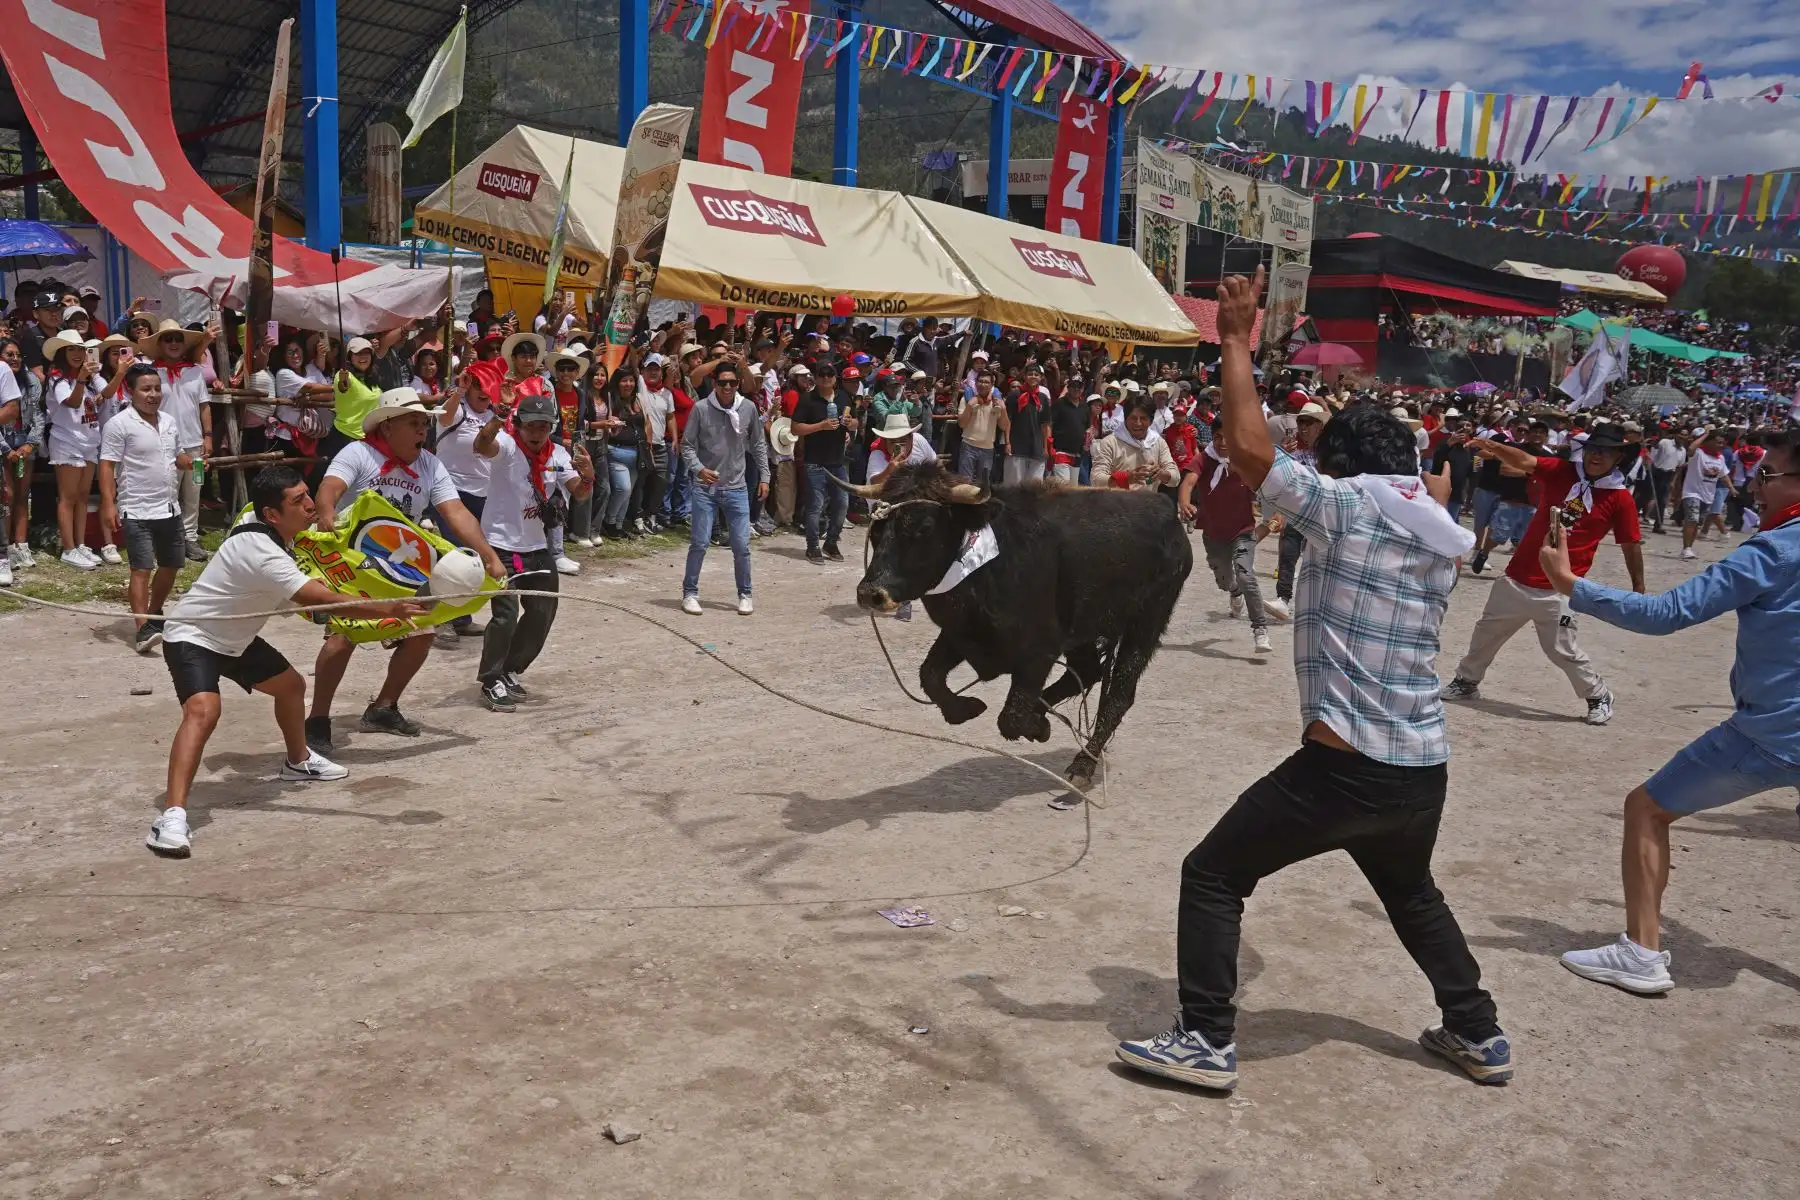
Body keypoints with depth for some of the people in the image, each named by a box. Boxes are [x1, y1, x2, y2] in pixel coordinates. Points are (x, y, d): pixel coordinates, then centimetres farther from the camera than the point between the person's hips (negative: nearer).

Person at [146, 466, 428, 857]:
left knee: (291, 685, 22)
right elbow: (326, 601, -42)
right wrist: (391, 609, -50)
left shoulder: (260, 525, -6)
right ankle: (172, 815, -40)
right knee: (203, 710, -33)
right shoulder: (260, 553, -35)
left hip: (234, 637, 10)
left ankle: (298, 760, 48)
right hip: (192, 638, -10)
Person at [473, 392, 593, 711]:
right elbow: (481, 447, -35)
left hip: (537, 546, 7)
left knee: (543, 612, 13)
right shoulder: (507, 445, -13)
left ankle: (510, 671, 31)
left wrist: (587, 476, -25)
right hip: (500, 544, -7)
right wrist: (495, 421, -55)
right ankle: (492, 682, 1)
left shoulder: (558, 454, 3)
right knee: (506, 613, -15)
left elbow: (578, 493, -2)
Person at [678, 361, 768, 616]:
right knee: (699, 543, 0)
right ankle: (690, 593, 15)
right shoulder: (701, 409, -7)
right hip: (705, 488, -2)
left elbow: (758, 444, 10)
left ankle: (745, 594, 20)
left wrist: (764, 477, 7)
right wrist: (698, 468, -19)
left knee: (741, 545, 4)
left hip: (737, 488, 2)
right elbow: (687, 445, -3)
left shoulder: (748, 408, -1)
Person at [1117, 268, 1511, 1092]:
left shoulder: (1347, 508, -9)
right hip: (1426, 768, 7)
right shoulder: (1441, 535, 10)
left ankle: (1207, 1042, 5)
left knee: (1212, 877, 6)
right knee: (1412, 893, 34)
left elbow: (1249, 449, -16)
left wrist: (1236, 342, -7)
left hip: (1343, 766, -7)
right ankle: (1479, 1034, 40)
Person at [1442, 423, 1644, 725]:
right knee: (1487, 632, 16)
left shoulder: (1620, 498, -6)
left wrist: (1638, 588, 0)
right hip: (1517, 579, 4)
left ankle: (1599, 697, 23)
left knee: (1563, 651, 0)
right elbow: (1525, 461, -18)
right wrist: (1492, 447, -37)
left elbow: (1631, 545, -1)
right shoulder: (1560, 471, -2)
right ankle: (1466, 682, 36)